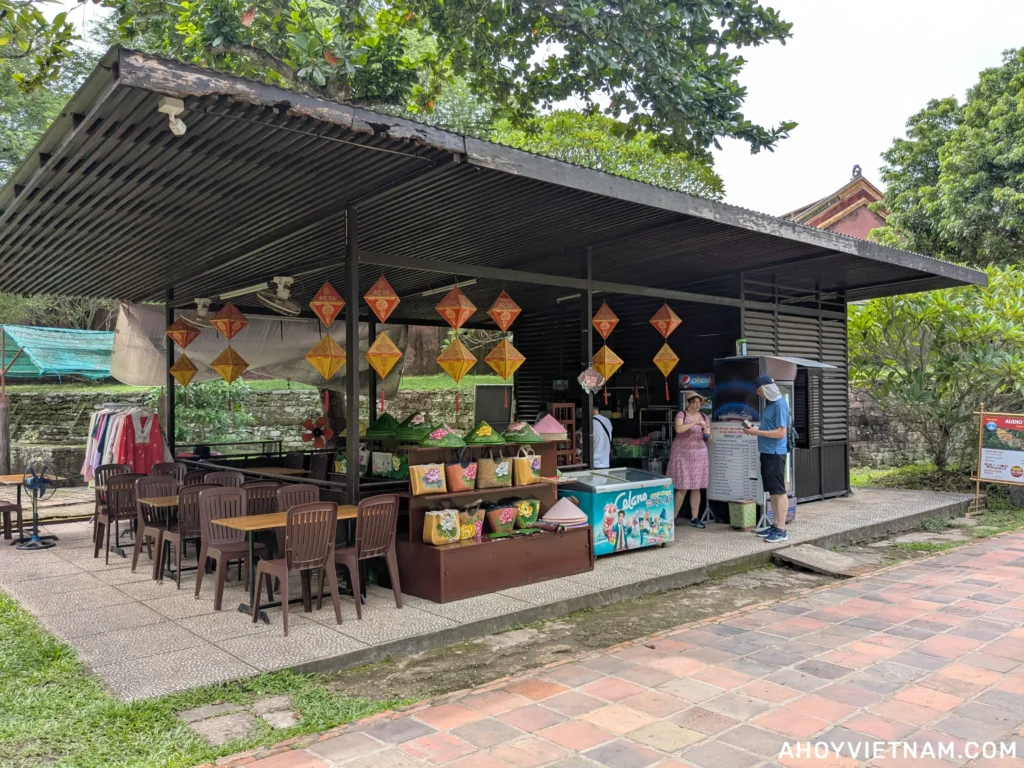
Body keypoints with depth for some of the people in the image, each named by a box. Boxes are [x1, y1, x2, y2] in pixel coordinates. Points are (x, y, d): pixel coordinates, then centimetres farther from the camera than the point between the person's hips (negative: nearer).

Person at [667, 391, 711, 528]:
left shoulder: (704, 417, 10)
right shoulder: (681, 415, -3)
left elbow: (709, 438, 15)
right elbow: (678, 429, -23)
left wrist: (708, 435, -8)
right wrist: (695, 423, -29)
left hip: (699, 455, 4)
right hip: (682, 454, -4)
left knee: (696, 488, 5)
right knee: (682, 488, -6)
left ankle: (695, 518, 11)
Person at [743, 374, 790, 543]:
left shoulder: (780, 404, -14)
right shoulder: (770, 404, 14)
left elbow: (781, 433, -19)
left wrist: (757, 432, -17)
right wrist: (755, 429, 5)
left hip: (775, 453, -9)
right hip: (767, 452, 9)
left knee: (779, 491, -6)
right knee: (773, 491, 13)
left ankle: (781, 530, -3)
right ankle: (775, 525, 20)